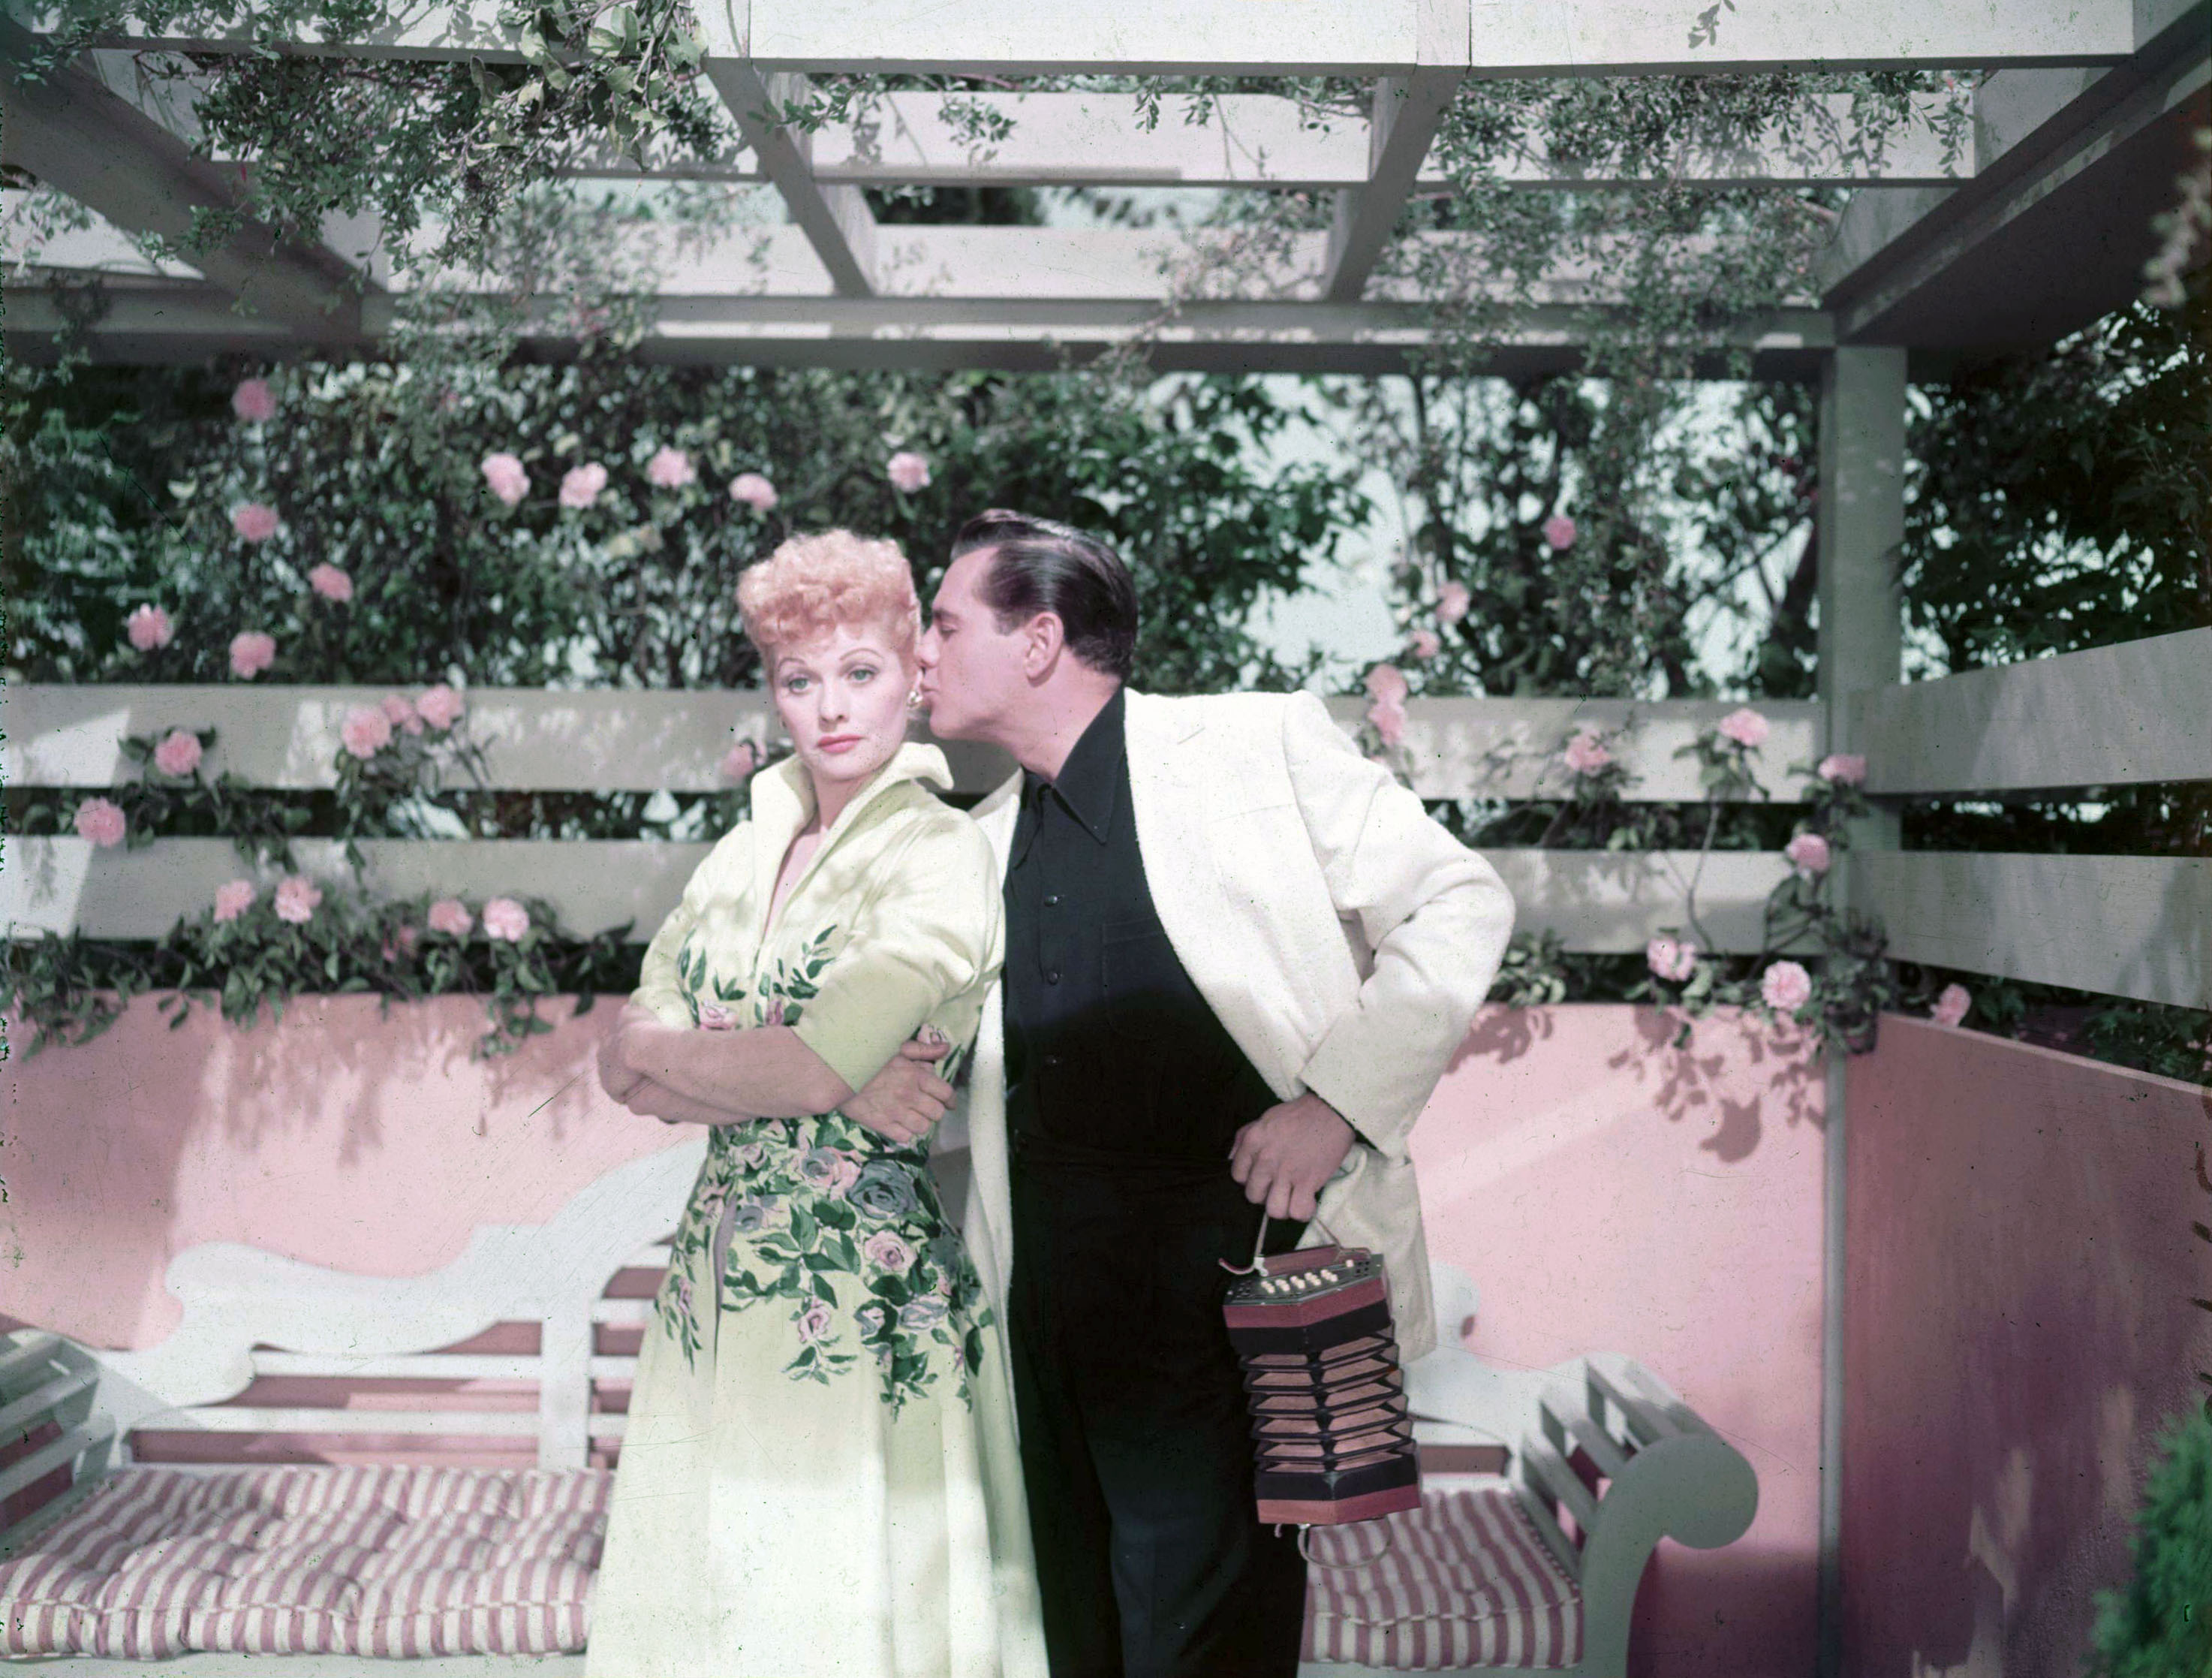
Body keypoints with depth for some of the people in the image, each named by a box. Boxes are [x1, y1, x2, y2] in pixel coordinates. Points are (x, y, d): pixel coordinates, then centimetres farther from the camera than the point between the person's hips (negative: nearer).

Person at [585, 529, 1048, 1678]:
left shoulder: (941, 857, -9)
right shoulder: (742, 857, 11)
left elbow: (817, 1068, -19)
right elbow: (628, 1077, 3)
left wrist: (659, 1046, -2)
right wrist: (827, 1085, -12)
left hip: (861, 1282, -6)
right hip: (721, 1282, 6)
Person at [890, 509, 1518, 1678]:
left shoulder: (1261, 743, -3)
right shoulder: (983, 845, 16)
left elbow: (1459, 904, -4)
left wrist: (1335, 1105, -13)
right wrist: (902, 1069, 1)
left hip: (1229, 1265, -6)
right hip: (1049, 1274, 6)